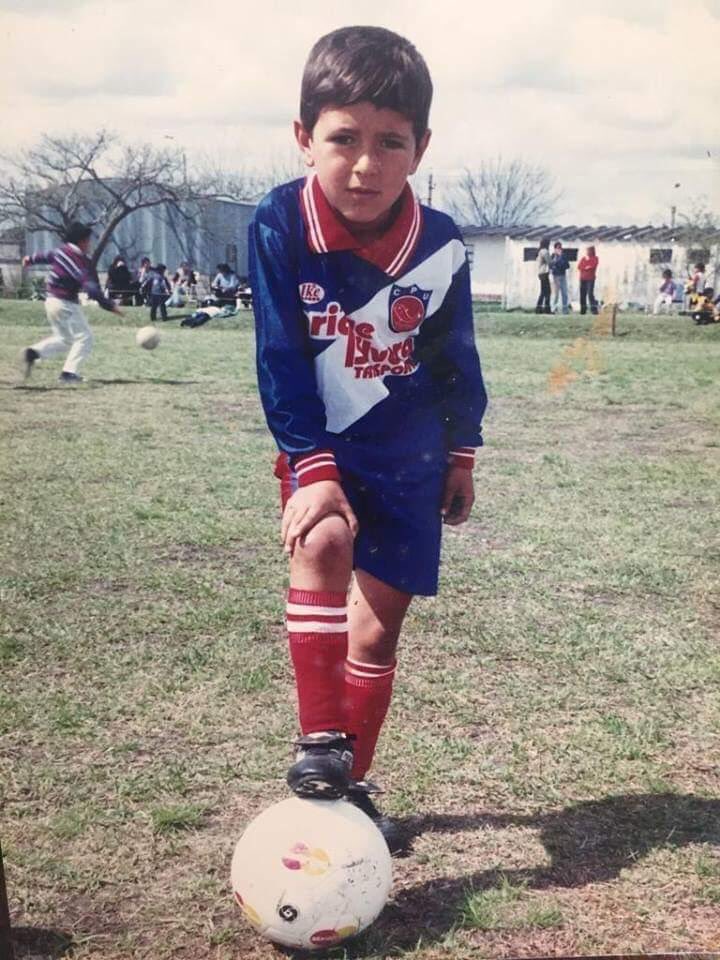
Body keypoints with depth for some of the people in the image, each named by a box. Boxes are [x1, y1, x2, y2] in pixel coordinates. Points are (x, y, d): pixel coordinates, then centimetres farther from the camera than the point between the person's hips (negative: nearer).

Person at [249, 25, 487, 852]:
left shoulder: (439, 248, -11)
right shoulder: (279, 227, -17)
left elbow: (457, 360, 3)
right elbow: (281, 362, -17)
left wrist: (461, 454, 10)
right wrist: (315, 469, -23)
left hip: (411, 462, 2)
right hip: (321, 449, -2)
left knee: (377, 626, 4)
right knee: (323, 543, -34)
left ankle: (350, 784, 23)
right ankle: (320, 741, -20)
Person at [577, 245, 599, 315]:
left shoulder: (595, 258, 4)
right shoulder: (583, 258, 16)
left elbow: (593, 266, -11)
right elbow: (579, 267, 4)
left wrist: (584, 267, -6)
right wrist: (586, 267, -10)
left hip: (590, 278, -5)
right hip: (583, 278, 5)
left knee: (590, 293, -15)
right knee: (582, 294, 3)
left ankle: (594, 309, -16)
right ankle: (583, 309, 10)